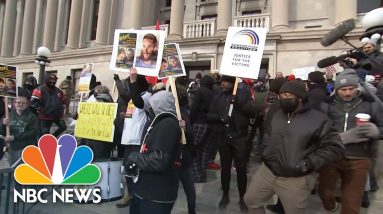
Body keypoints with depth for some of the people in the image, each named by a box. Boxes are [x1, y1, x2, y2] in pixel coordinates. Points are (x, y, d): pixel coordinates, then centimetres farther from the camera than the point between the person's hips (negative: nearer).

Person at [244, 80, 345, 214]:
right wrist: (267, 150, 9)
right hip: (267, 170, 5)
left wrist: (308, 163, -15)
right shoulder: (275, 114, 4)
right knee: (251, 200, 16)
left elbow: (335, 147, -11)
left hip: (296, 179, -5)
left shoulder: (318, 119, -12)